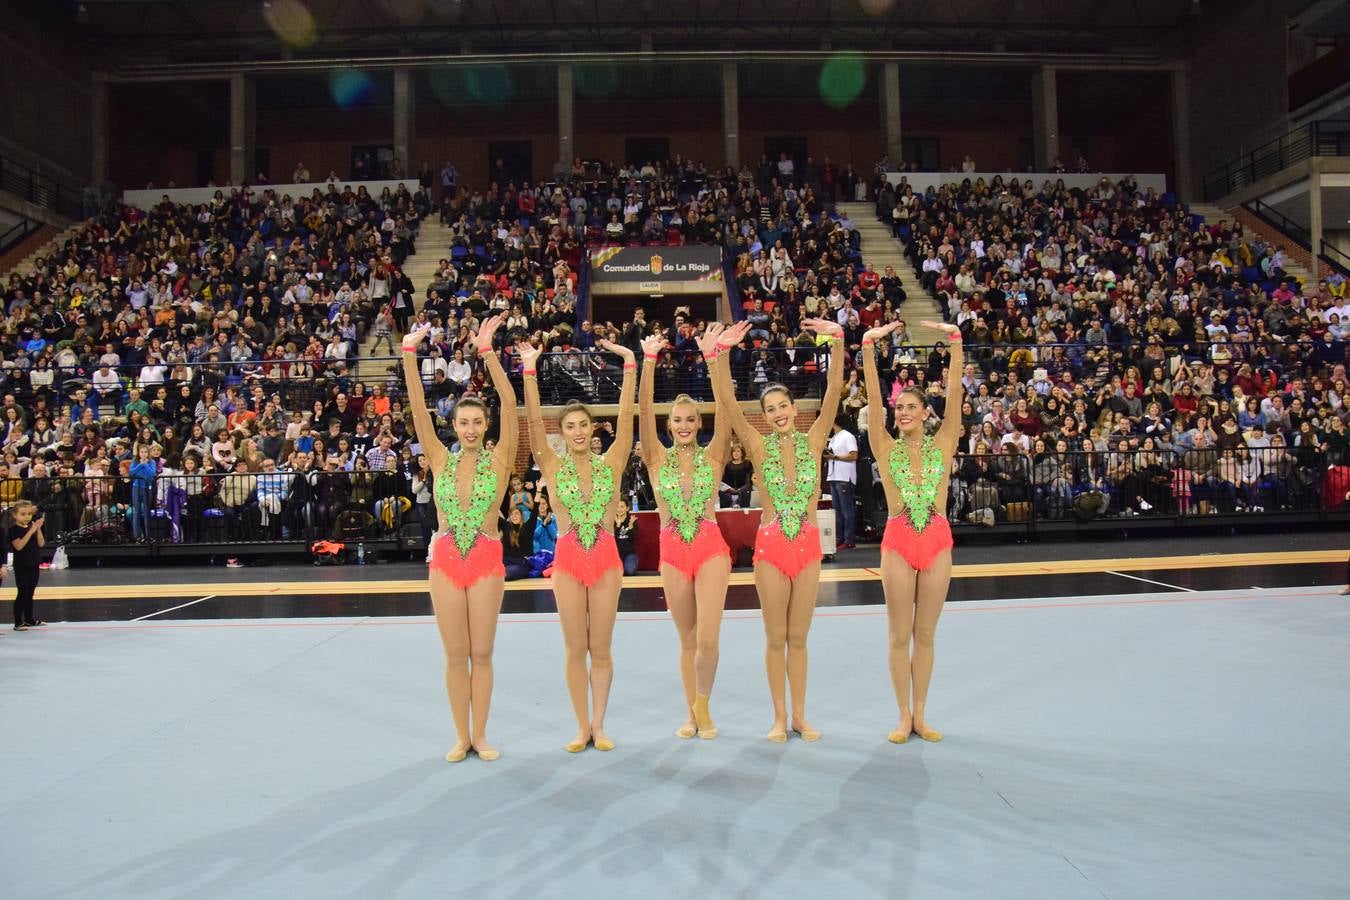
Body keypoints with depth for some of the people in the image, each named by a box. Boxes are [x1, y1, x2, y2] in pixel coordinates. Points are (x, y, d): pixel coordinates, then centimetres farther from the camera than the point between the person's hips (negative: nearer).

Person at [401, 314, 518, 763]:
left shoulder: (499, 459, -2)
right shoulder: (440, 460, 3)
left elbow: (509, 404, -13)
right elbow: (418, 409, -4)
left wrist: (487, 352, -21)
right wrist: (409, 354, -13)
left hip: (486, 560, -1)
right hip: (444, 560, 2)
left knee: (481, 654, 5)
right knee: (455, 655, 8)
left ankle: (481, 735, 19)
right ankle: (462, 737, 21)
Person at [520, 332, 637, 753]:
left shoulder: (611, 463, 2)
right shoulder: (553, 468, 0)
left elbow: (626, 416, -5)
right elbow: (534, 421, -9)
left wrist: (629, 364, -11)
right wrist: (530, 371, -17)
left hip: (606, 560, 0)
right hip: (567, 562, 0)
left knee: (600, 649, 7)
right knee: (575, 649, 7)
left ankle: (599, 725, 20)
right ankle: (582, 726, 19)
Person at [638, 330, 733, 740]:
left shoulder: (712, 456, 2)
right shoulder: (658, 459, 3)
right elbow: (644, 410, -8)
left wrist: (712, 356, -18)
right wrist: (649, 361, -18)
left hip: (711, 550, -1)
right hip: (673, 554, 1)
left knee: (707, 639, -10)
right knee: (687, 640, 10)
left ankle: (702, 703, 15)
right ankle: (692, 713, 26)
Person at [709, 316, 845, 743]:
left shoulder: (813, 440, 1)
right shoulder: (758, 446, -2)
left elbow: (834, 389, -8)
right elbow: (726, 400, -12)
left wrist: (837, 340, -19)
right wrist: (722, 351, -23)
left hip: (808, 546, 1)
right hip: (770, 546, -1)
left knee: (798, 638, 11)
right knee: (775, 639, 8)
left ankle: (800, 715, 23)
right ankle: (779, 716, 21)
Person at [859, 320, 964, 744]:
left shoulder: (943, 443, 3)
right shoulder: (885, 448, 1)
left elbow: (954, 391, -5)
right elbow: (873, 397, -8)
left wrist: (955, 341, -13)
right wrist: (869, 348, -17)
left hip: (937, 542, 1)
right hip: (898, 542, -1)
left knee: (925, 635, 10)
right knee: (900, 636, 6)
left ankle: (920, 714, 21)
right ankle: (904, 716, 18)